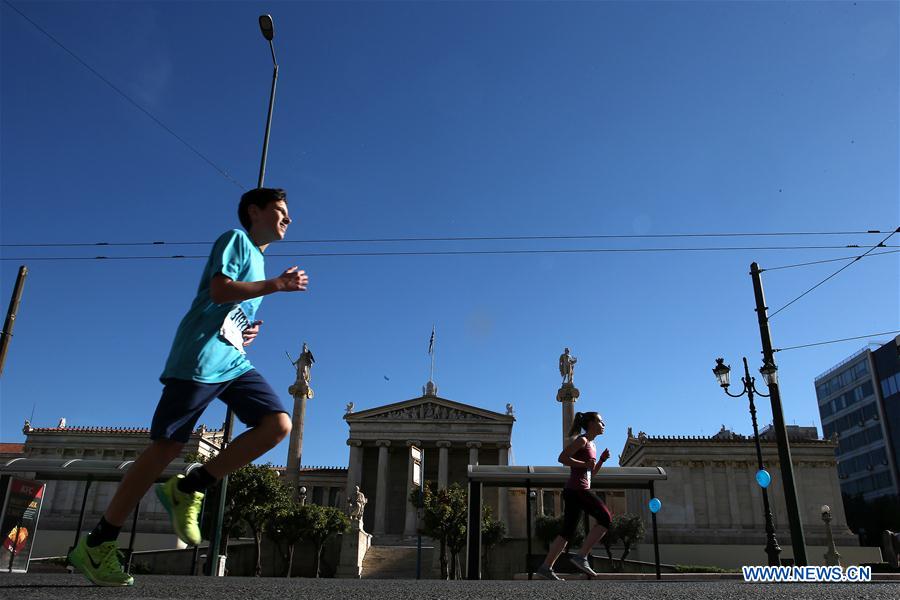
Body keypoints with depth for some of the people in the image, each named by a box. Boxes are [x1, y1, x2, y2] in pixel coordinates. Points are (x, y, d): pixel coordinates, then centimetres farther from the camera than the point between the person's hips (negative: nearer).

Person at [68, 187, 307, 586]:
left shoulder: (257, 261, 27)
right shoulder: (236, 239, 3)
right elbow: (219, 289, -15)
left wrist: (249, 334, 11)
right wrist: (276, 285, -14)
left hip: (233, 362, 8)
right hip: (200, 358, -8)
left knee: (278, 423, -11)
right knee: (167, 447, -7)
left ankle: (187, 490, -5)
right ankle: (95, 546, 5)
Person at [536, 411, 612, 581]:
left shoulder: (592, 445, 24)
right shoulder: (581, 440, -5)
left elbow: (591, 472, 28)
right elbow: (562, 457, -14)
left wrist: (602, 459, 13)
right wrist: (584, 464, -16)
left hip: (574, 491, 10)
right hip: (577, 489, -10)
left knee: (568, 532, 7)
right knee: (606, 518, -11)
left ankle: (546, 567, 4)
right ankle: (581, 557, -13)